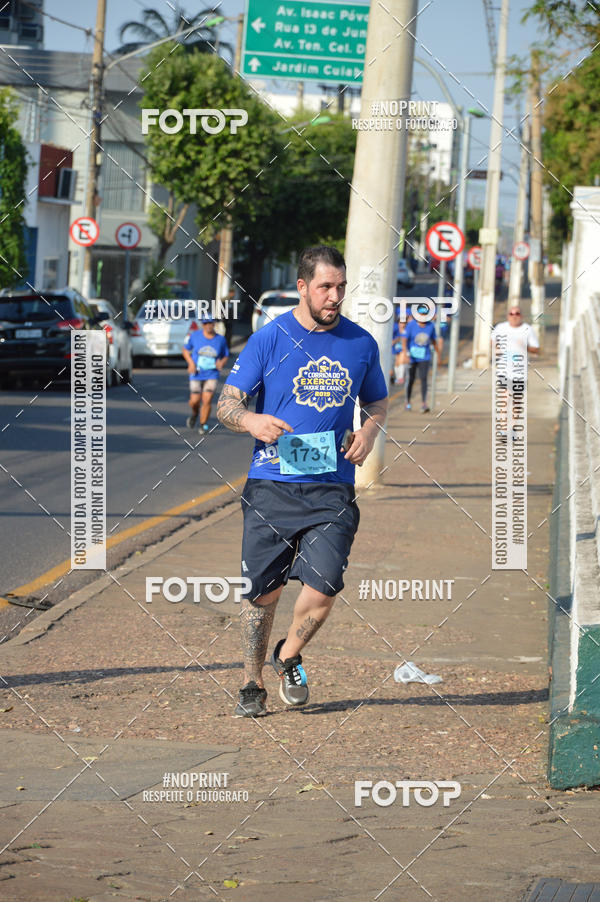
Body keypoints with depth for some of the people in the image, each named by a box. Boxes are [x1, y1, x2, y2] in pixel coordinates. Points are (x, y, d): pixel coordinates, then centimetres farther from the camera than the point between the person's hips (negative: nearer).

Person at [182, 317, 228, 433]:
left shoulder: (220, 340, 0)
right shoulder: (195, 335, -3)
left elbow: (225, 356, 12)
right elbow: (185, 350, 7)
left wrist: (222, 362, -11)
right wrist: (191, 363, -9)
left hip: (212, 375, 0)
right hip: (196, 374, 0)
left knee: (207, 400, -12)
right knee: (195, 401, -4)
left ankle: (203, 425, 5)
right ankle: (194, 413, 33)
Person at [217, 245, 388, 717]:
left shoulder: (361, 344, 8)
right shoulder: (270, 338, 0)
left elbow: (377, 402, 23)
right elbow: (227, 403, 0)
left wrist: (369, 430, 1)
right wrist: (251, 420, -22)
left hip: (332, 488, 1)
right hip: (272, 485, -1)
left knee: (323, 587, -11)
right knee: (264, 590, 1)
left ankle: (289, 657, 19)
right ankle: (253, 683, 21)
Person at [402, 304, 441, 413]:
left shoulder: (431, 326, 0)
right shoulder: (411, 325, -9)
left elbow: (434, 341, 14)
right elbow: (404, 340, -12)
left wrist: (438, 353, 19)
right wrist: (406, 353, -25)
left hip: (424, 357, 1)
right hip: (412, 356, -1)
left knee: (423, 378, -12)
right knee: (411, 379, 9)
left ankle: (423, 403, -18)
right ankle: (408, 401, 27)